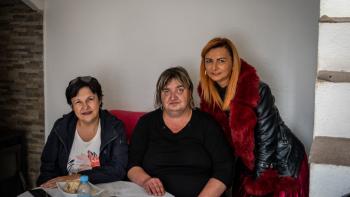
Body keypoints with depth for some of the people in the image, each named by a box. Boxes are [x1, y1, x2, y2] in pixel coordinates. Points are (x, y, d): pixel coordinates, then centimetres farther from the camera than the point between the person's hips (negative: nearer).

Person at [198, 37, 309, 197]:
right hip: (248, 163, 5)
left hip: (283, 164, -5)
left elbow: (266, 142, -21)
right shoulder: (207, 93, -8)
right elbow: (225, 134, 3)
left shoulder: (258, 91, -26)